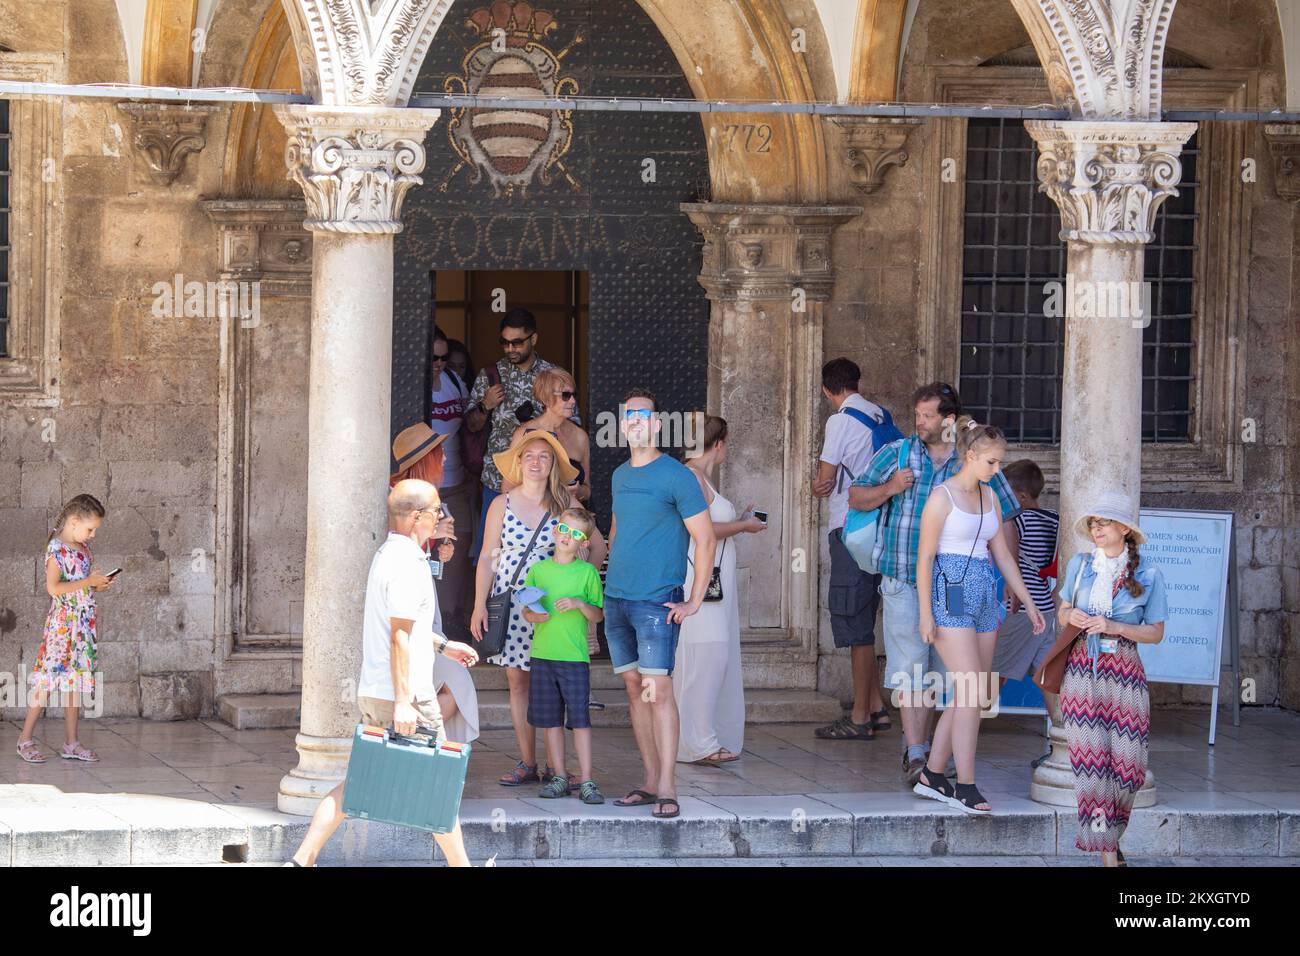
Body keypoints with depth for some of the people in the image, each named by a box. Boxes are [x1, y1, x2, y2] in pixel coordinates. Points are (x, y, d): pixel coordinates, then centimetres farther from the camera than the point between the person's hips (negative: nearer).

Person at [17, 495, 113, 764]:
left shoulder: (83, 548, 13)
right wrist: (88, 582, -18)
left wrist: (98, 585, 4)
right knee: (47, 679, -7)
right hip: (61, 623, -8)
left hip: (83, 623, 8)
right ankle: (26, 739, 1)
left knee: (75, 681, 8)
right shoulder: (57, 548, -13)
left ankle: (71, 743, 11)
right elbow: (53, 588, -21)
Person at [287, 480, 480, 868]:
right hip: (403, 694, -10)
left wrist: (442, 644, 37)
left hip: (372, 691, 10)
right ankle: (461, 866, 12)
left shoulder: (387, 554, 15)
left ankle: (302, 860, 6)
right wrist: (403, 702, -24)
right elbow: (400, 636, -22)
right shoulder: (407, 562, -17)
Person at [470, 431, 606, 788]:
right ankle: (527, 764, 8)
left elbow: (598, 547, 10)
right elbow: (488, 558, 7)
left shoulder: (565, 504, 4)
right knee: (517, 681, 2)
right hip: (510, 601, 1)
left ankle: (554, 766, -1)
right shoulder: (502, 505, 6)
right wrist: (479, 606, 0)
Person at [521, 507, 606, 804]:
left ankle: (586, 780, -5)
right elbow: (526, 610, 13)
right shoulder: (538, 569, 9)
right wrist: (534, 615, -8)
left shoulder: (587, 572, 1)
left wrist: (579, 604, -15)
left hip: (574, 656, -3)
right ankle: (560, 777, 15)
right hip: (542, 654, 3)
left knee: (579, 717, -6)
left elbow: (599, 615, 2)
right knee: (551, 719, 7)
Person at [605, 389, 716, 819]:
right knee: (634, 688, 8)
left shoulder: (676, 476, -7)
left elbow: (706, 538, -8)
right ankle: (651, 782, 13)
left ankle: (667, 789, -13)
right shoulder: (620, 475, 15)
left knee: (657, 688, -12)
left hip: (656, 601, -7)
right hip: (616, 600, 7)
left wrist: (694, 602, -11)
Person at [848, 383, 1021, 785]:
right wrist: (890, 489, -9)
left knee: (937, 667, 7)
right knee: (910, 666, -10)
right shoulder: (896, 454, 5)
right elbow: (856, 498, 11)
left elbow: (1005, 518, 10)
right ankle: (916, 755, -13)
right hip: (902, 580, -1)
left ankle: (919, 745, 22)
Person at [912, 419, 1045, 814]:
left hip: (984, 599, 8)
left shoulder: (990, 498, 14)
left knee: (970, 696, 6)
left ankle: (932, 776, 15)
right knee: (973, 693, -14)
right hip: (951, 596, -8)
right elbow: (925, 558, -8)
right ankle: (966, 787, -12)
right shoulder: (942, 497, -7)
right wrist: (925, 613, -13)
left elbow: (1002, 555, 19)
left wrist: (1029, 603, 17)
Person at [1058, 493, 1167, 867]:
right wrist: (1071, 618, -8)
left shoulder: (1148, 575, -2)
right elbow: (1062, 614, 16)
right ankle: (1108, 854, -4)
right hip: (1082, 672, 1)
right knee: (1091, 763, -7)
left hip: (1124, 676, -1)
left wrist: (1114, 627, -13)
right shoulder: (1080, 565, 5)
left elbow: (1156, 633, 1)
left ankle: (1108, 832, 22)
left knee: (1127, 764, -5)